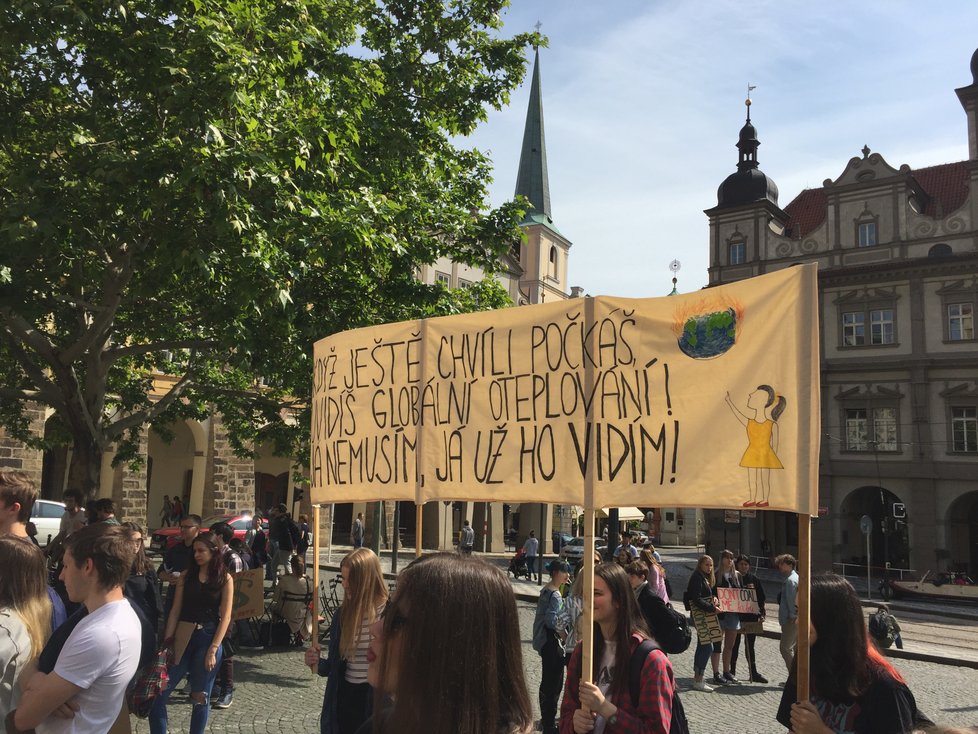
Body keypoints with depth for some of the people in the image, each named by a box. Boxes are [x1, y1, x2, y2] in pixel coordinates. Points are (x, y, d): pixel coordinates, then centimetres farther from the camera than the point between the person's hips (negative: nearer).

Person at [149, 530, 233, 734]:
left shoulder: (225, 579, 0)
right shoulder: (186, 576, 6)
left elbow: (225, 616, -4)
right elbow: (175, 611, 4)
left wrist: (213, 649, -11)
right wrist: (167, 641, -4)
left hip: (209, 638, -2)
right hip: (183, 638, 2)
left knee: (200, 698, 7)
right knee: (158, 693, -3)